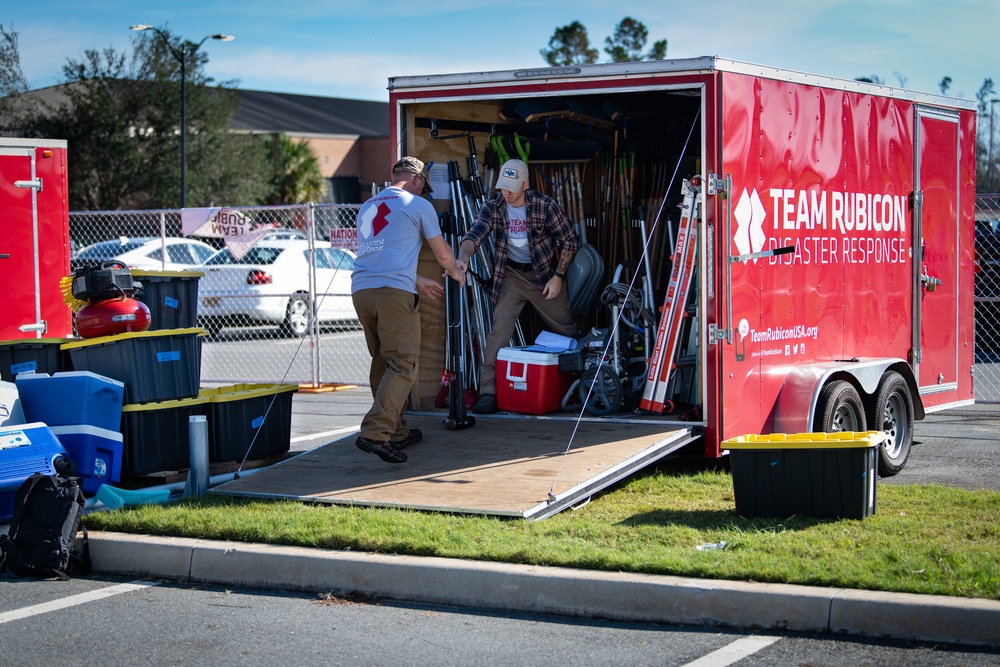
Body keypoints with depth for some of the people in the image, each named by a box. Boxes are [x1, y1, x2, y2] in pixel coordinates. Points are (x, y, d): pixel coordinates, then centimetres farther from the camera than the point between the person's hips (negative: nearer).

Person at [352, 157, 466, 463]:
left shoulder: (366, 207, 25)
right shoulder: (418, 205, 6)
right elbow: (443, 254, 12)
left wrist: (418, 282, 42)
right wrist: (456, 272, 34)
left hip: (360, 289, 7)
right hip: (394, 291, -7)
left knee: (383, 362, 16)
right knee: (402, 364, -9)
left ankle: (396, 431, 19)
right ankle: (375, 432, -23)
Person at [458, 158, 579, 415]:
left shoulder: (544, 205, -16)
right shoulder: (493, 207, -11)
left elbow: (570, 241, -6)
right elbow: (474, 234, -25)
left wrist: (558, 276, -11)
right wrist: (463, 257, -47)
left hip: (545, 273, -1)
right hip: (511, 275, 1)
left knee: (567, 330, 7)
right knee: (499, 329, -13)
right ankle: (487, 391, -14)